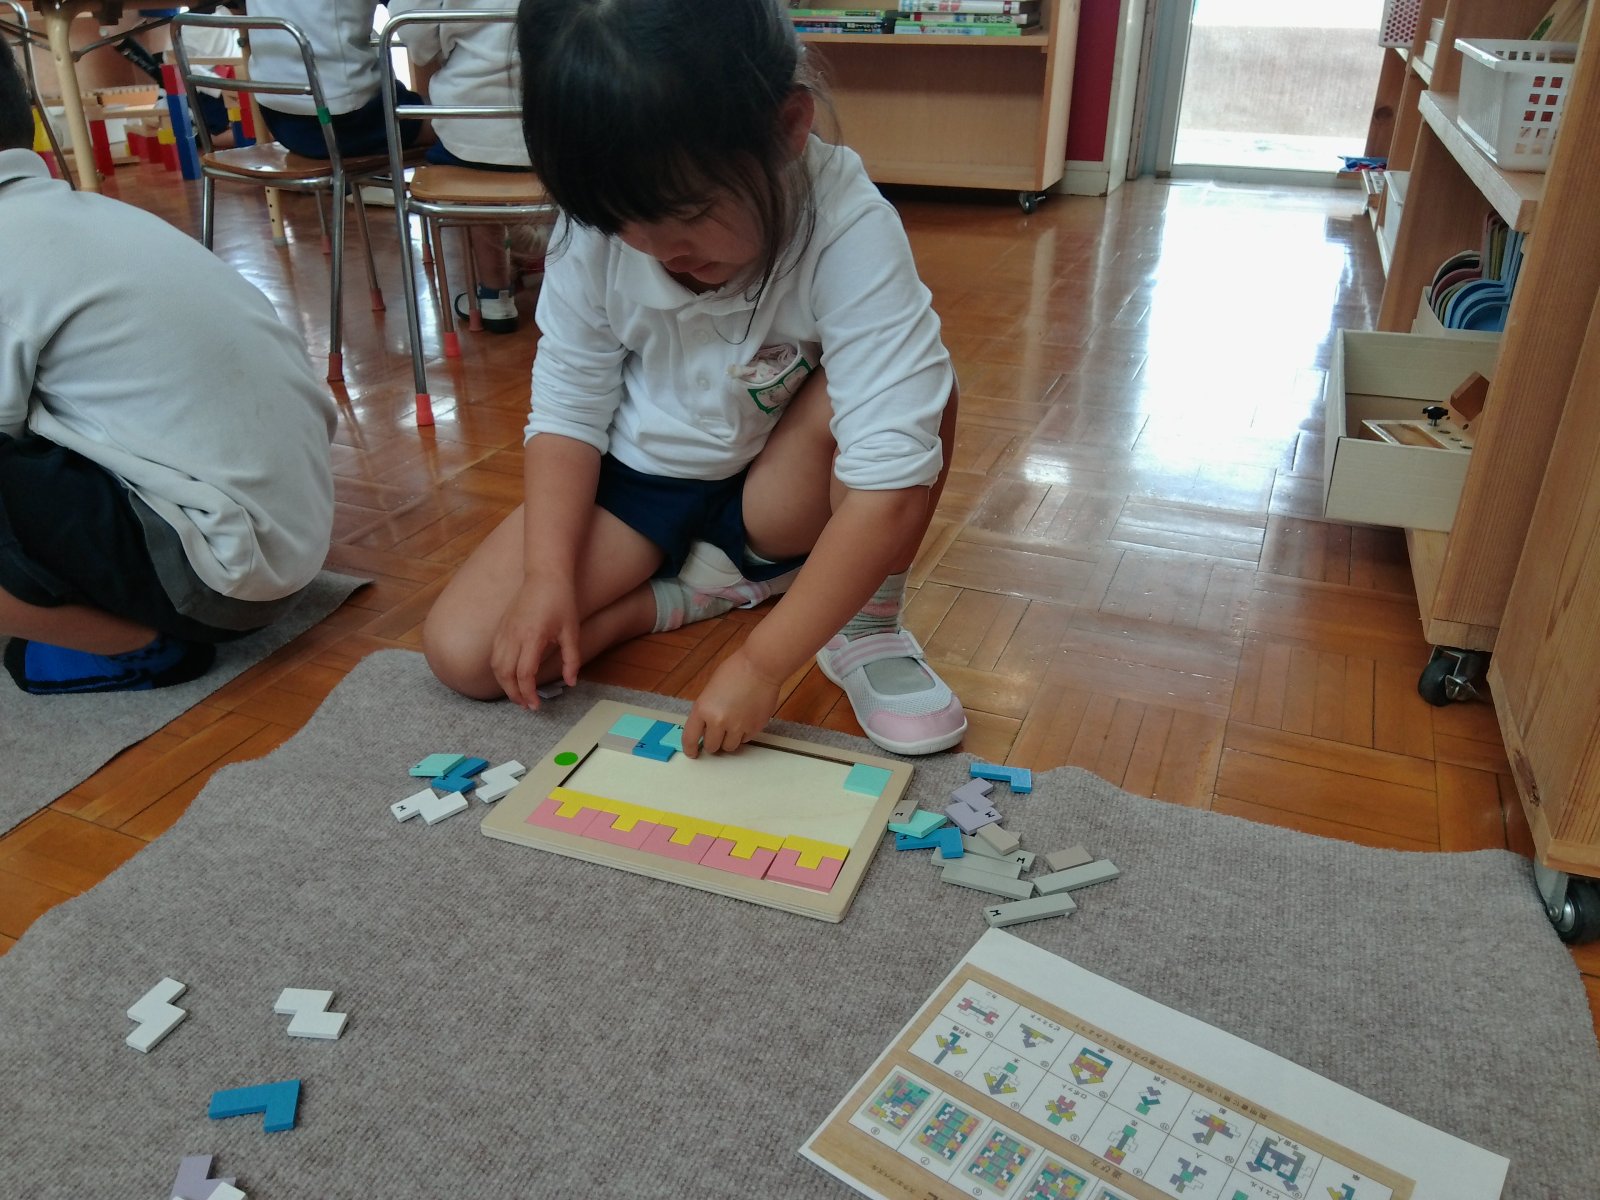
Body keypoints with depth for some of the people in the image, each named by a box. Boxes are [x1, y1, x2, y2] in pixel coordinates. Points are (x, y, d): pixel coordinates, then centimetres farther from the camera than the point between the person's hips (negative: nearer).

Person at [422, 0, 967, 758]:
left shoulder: (849, 233, -31)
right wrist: (548, 575, -22)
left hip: (777, 492, -2)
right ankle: (714, 582, 1)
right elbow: (566, 411, -8)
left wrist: (761, 664, -37)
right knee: (462, 652, -13)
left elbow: (891, 480, -36)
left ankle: (867, 624, -11)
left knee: (912, 381, -33)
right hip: (638, 477, 3)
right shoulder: (595, 233, -19)